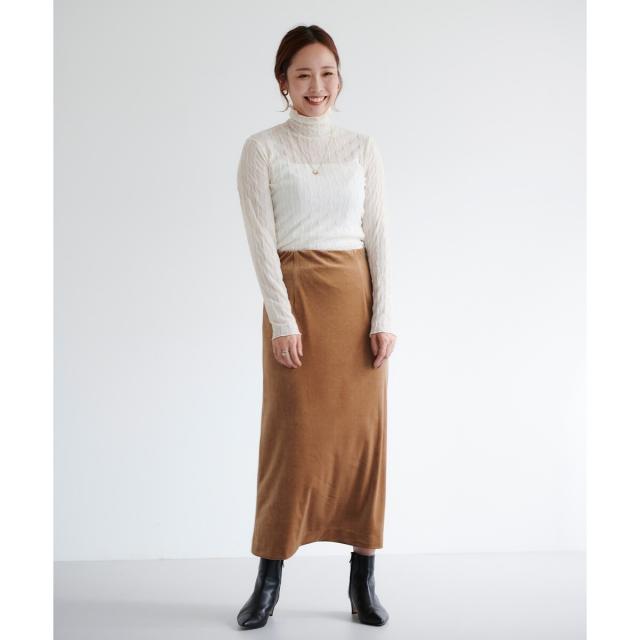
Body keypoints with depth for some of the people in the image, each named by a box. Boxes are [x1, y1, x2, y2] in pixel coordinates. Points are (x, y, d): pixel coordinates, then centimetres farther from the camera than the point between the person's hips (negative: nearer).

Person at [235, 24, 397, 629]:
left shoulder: (362, 147, 9)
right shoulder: (262, 148, 1)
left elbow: (377, 234, 5)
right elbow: (261, 240, -6)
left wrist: (383, 316, -4)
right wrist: (282, 320, -14)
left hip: (358, 295, 3)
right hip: (295, 295, -2)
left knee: (363, 430, 2)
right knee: (293, 433, -2)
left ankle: (363, 579, 12)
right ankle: (269, 579, 10)